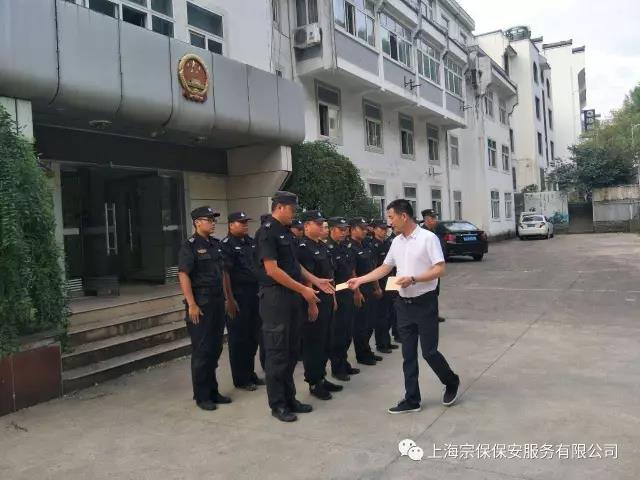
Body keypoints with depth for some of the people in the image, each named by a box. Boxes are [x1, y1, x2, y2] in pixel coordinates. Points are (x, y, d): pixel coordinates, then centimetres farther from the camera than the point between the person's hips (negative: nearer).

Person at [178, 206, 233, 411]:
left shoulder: (216, 244, 13)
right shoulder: (189, 246, -9)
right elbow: (183, 275, -15)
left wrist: (227, 297, 14)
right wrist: (191, 304, -20)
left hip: (218, 302, 7)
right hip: (201, 304, -7)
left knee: (215, 348, 13)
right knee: (202, 350, 1)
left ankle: (213, 391, 26)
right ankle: (201, 396, 14)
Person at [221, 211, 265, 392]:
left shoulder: (251, 242, 13)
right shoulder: (227, 245, -9)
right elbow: (224, 274, -15)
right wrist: (230, 299, -19)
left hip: (254, 295, 7)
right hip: (238, 297, -7)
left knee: (253, 336, 14)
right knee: (239, 338, 3)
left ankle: (251, 374, 28)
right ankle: (241, 379, 15)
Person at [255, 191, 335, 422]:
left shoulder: (286, 232, 15)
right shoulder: (266, 232, -13)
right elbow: (272, 270, -20)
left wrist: (316, 281, 13)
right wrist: (303, 289, -17)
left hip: (291, 297, 9)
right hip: (275, 297, -9)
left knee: (292, 351, 14)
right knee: (277, 352, 0)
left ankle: (289, 398, 25)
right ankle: (277, 404, 12)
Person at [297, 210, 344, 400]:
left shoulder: (322, 246, 14)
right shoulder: (303, 247, -14)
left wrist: (333, 296, 17)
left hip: (327, 299, 9)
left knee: (325, 342, 16)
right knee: (313, 343, 1)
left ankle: (321, 378, 28)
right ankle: (313, 383, 12)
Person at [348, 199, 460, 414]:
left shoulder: (428, 238, -12)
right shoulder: (396, 242, 8)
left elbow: (440, 270, -16)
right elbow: (385, 268, 15)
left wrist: (413, 279, -24)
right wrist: (359, 280, 8)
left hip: (425, 302, -6)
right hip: (404, 304, 6)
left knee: (429, 351, 0)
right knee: (408, 354, 9)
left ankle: (452, 382, 28)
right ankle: (411, 400, 19)